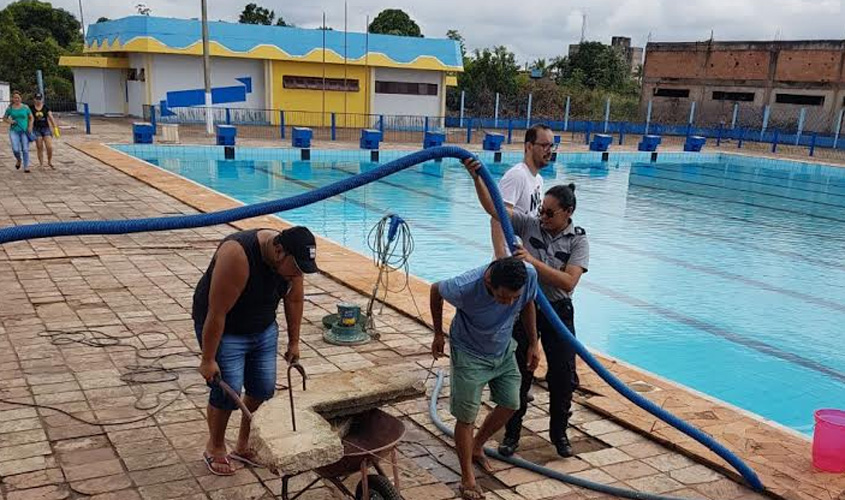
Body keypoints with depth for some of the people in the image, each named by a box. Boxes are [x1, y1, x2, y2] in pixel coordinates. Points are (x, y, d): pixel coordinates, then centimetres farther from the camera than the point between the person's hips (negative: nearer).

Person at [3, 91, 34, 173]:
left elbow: (31, 118, 10)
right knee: (15, 149, -11)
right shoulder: (10, 108, 2)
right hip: (14, 131, 0)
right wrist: (10, 121, -7)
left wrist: (30, 127, -3)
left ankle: (26, 167, 2)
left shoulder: (25, 107, 1)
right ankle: (19, 160, 21)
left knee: (25, 149, -6)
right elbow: (4, 118, 13)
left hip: (25, 131, 0)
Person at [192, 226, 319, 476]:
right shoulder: (238, 256, -35)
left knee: (263, 390, 7)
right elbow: (217, 313, -30)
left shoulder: (290, 259, -15)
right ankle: (215, 448, 22)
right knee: (227, 393, -3)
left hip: (264, 329, 6)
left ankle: (243, 446, 27)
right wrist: (208, 359, -23)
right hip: (224, 331, -6)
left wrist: (293, 342, 8)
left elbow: (294, 300, 1)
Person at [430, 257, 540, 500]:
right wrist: (438, 333, -3)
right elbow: (436, 291, -14)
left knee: (510, 404, 12)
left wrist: (533, 343, 5)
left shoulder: (529, 275, -28)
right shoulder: (465, 287, -38)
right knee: (466, 417, -2)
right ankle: (468, 479, 14)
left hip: (504, 350, 5)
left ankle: (476, 447, 36)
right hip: (470, 353, -4)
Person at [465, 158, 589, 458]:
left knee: (563, 375, 7)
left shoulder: (578, 240, -10)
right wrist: (476, 177, -29)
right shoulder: (529, 224, -6)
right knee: (518, 374, 7)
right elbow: (492, 208, -15)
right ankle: (512, 434, 23)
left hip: (557, 310, 0)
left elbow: (568, 282, -22)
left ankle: (559, 432, 29)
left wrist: (533, 261, -29)